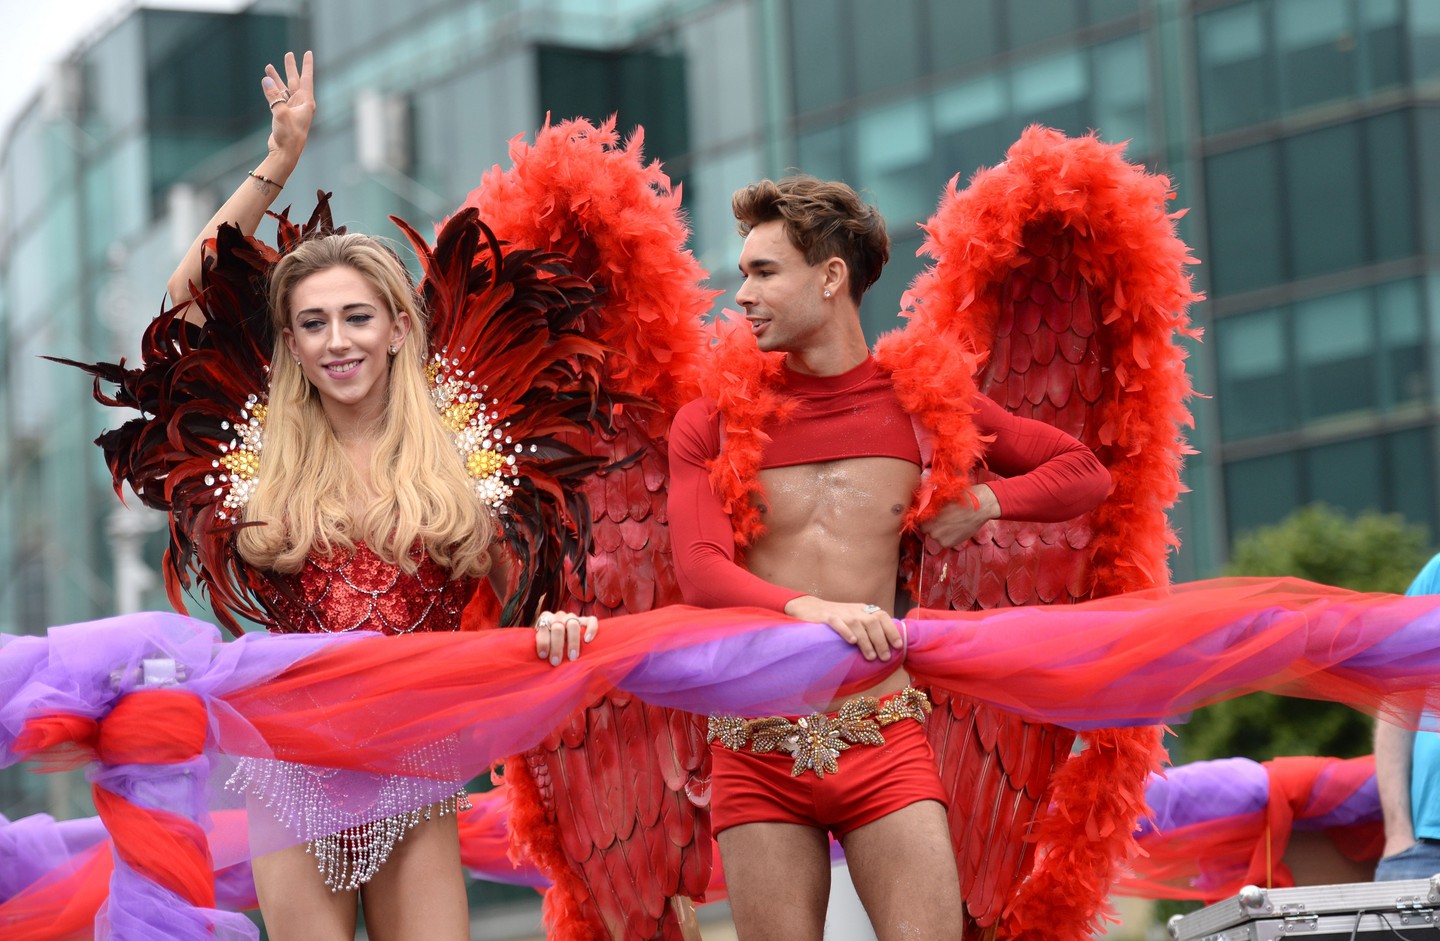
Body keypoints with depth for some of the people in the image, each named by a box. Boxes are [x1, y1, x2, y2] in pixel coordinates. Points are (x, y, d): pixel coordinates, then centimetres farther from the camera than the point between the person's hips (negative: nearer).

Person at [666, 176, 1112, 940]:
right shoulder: (713, 425, 6)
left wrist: (985, 501, -1)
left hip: (883, 733, 0)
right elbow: (700, 571, -9)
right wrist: (808, 607, -27)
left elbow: (1085, 472, 18)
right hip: (758, 743, 1)